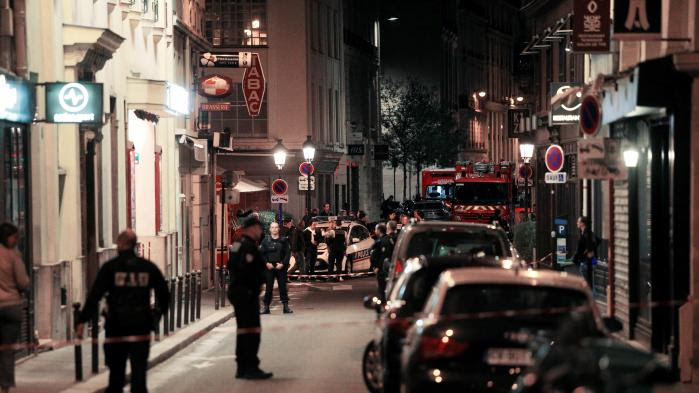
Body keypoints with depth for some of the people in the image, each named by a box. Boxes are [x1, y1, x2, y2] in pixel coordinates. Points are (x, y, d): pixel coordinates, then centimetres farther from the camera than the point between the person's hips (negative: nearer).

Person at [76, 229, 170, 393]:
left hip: (116, 329, -1)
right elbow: (164, 294, 9)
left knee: (116, 373, 9)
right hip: (141, 329, 1)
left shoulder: (110, 267, -4)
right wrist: (157, 314, 26)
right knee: (139, 373, 1)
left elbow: (94, 296, -10)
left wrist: (82, 321, -11)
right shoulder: (148, 267, 4)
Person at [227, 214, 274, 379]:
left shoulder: (237, 245, 14)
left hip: (236, 290, 10)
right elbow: (247, 270, -26)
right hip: (247, 293, -10)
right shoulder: (249, 246, -17)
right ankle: (251, 367, -10)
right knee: (252, 330, -8)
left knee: (243, 329, 14)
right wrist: (257, 285, -13)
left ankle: (242, 367, 18)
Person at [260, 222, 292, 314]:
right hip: (269, 267, 0)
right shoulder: (265, 241, 5)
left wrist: (283, 263, -9)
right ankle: (266, 306, 5)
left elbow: (288, 253, 2)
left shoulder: (284, 240, 5)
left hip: (281, 267, 0)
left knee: (283, 286, 2)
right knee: (268, 287, 1)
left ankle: (285, 306, 6)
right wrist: (266, 263, -9)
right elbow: (261, 253, 3)